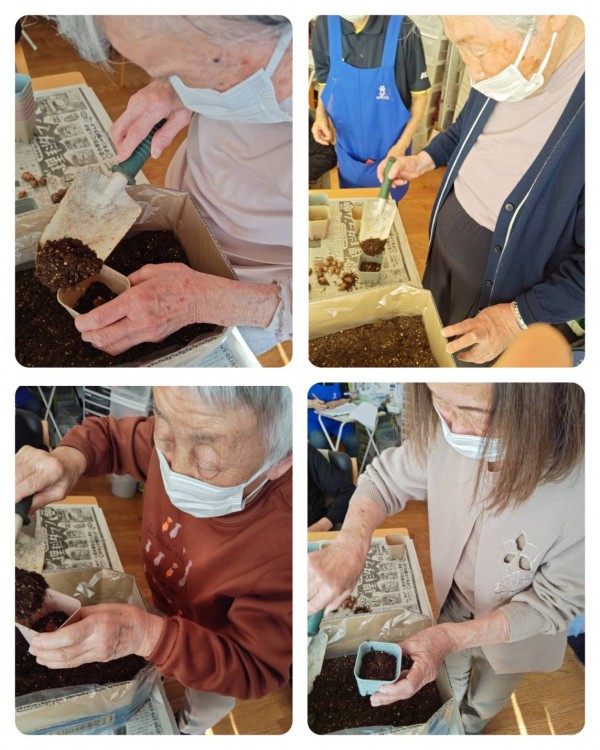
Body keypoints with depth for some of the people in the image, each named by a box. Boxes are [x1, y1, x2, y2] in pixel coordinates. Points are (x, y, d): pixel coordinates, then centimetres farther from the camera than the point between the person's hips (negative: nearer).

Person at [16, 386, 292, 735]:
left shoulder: (285, 548, -46)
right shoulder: (176, 434, -31)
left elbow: (255, 670, -35)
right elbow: (108, 435, -10)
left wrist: (147, 635, -49)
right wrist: (69, 458, -33)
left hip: (218, 652, -3)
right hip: (165, 605, 4)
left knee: (206, 709, 31)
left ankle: (193, 727, 64)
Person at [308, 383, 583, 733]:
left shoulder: (580, 486, -41)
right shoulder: (446, 432, -31)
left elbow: (553, 603, -27)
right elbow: (387, 479, -14)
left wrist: (453, 637, -39)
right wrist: (350, 543, -34)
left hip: (513, 633, -2)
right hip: (452, 601, 2)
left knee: (484, 703, 31)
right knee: (449, 683, 32)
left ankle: (470, 728, 64)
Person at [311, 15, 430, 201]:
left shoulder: (402, 29, -21)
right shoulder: (324, 25, -11)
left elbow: (419, 95, -9)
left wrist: (402, 145, -14)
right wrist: (321, 115, -14)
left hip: (390, 152, -2)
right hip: (348, 153, 2)